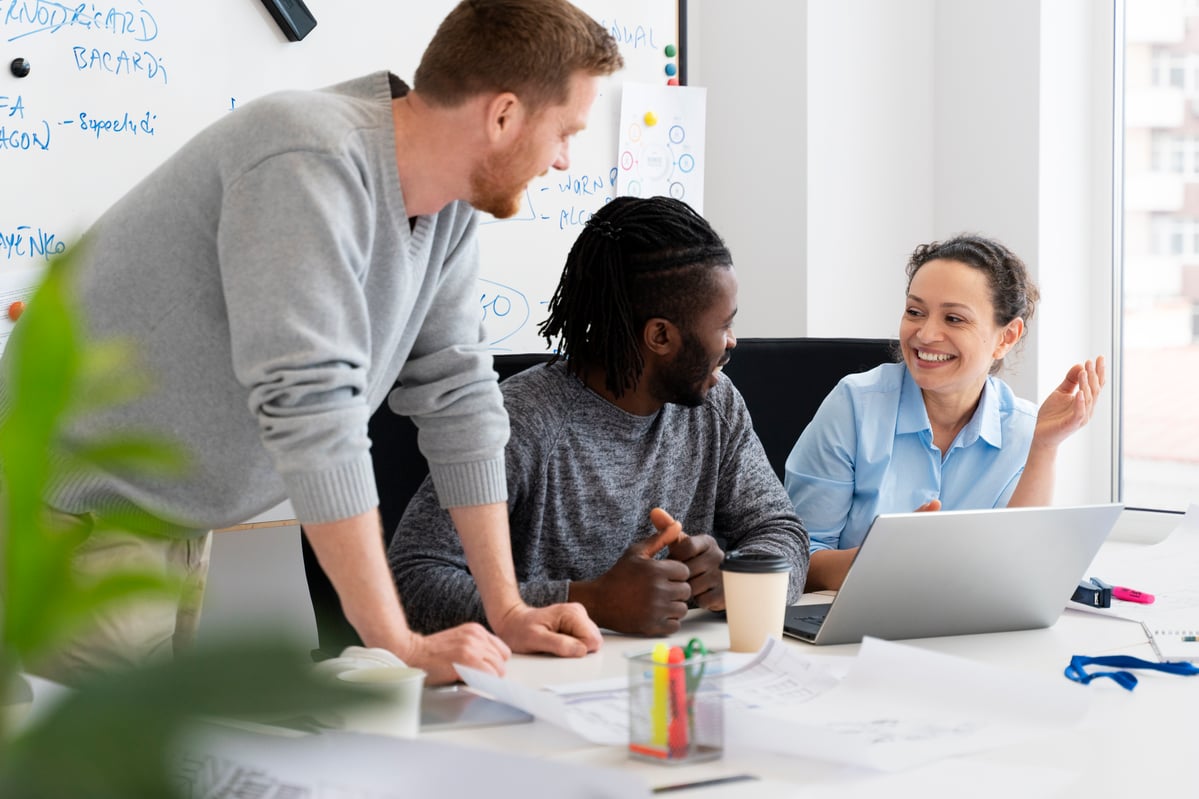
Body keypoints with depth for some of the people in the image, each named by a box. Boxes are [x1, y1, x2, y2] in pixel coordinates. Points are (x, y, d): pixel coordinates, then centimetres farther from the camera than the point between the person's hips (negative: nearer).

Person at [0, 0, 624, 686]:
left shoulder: (450, 199, -2)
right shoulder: (310, 166, -28)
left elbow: (456, 392, 2)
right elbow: (310, 405, -34)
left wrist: (508, 612, -1)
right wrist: (400, 646, -31)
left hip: (174, 517, 8)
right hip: (75, 508, -8)